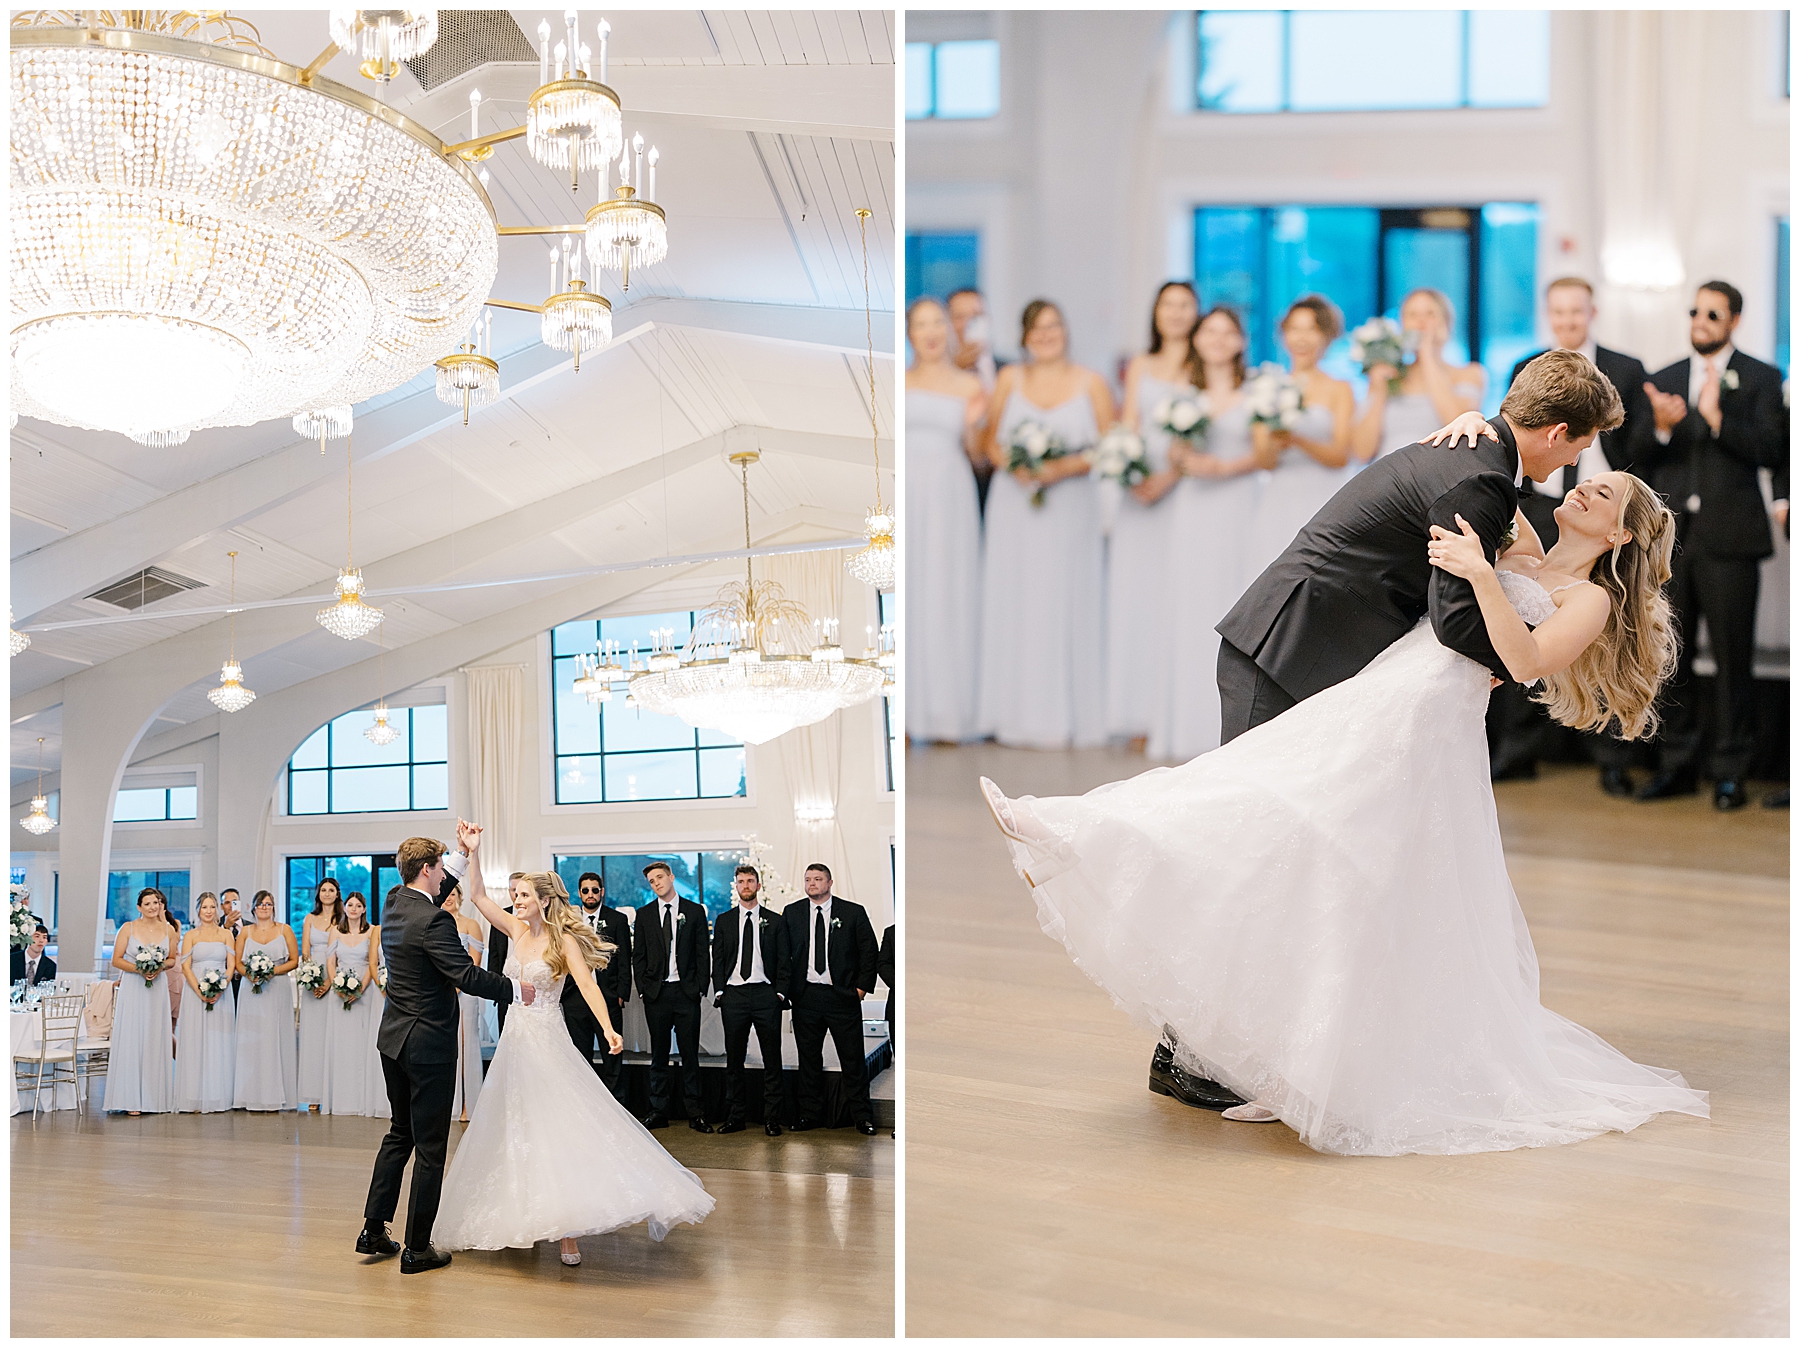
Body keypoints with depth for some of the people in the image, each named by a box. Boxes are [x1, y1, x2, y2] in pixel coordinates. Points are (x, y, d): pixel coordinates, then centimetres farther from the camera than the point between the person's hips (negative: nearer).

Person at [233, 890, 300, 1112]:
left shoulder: (284, 930, 7)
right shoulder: (245, 931, 11)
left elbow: (294, 961, 3)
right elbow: (237, 962, 9)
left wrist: (273, 971, -11)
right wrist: (249, 974, -11)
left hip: (278, 991, -1)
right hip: (252, 992, 1)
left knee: (275, 1039, -5)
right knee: (252, 1041, -3)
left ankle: (274, 1097, -3)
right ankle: (254, 1097, -2)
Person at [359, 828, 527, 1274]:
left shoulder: (394, 907, 4)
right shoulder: (433, 921, -21)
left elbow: (431, 894, 26)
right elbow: (467, 976, -22)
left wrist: (463, 856, 26)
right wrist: (515, 990, -9)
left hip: (394, 1039, 9)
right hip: (428, 1044, -9)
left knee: (400, 1133, 22)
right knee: (430, 1148, 1)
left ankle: (374, 1229, 23)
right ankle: (417, 1249, 6)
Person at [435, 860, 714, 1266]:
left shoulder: (563, 940, -10)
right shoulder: (516, 930, 6)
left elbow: (587, 984, -21)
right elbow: (478, 896, 8)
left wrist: (608, 1028, -35)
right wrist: (472, 853, -1)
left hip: (547, 1042, -7)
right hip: (515, 1040, 7)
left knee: (557, 1129, -10)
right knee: (516, 1130, 10)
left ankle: (569, 1230, -11)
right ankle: (526, 1221, 20)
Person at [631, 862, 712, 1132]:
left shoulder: (694, 912, 5)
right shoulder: (644, 915, 9)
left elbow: (702, 954, 4)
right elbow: (638, 956, 8)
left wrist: (700, 987, -4)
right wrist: (643, 988, -2)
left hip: (686, 991, -1)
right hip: (656, 992, 1)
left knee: (690, 1053, -1)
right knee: (659, 1054, 6)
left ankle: (694, 1113, 2)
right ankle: (658, 1111, 10)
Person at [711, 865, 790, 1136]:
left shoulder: (774, 922, 8)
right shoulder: (724, 921, 11)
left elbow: (783, 961, 6)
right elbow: (718, 959, 10)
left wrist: (780, 992, -3)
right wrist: (719, 991, -1)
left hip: (765, 994, -1)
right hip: (734, 994, 1)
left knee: (772, 1059, -1)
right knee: (734, 1060, 4)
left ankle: (772, 1118, 4)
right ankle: (736, 1117, 10)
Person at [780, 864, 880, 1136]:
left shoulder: (853, 912, 2)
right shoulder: (791, 913, 8)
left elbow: (869, 951, 3)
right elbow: (783, 953, 12)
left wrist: (862, 986, -3)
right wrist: (787, 987, 4)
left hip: (842, 996, -2)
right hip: (805, 997, 2)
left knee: (853, 1059, -1)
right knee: (809, 1058, 8)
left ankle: (862, 1116, 5)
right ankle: (811, 1113, 17)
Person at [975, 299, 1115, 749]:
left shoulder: (1091, 383, 5)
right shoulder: (1009, 379, 9)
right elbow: (988, 440, 8)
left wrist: (1067, 467, -14)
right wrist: (1012, 465, -11)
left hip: (1071, 506, -1)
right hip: (1014, 507, 1)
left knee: (1068, 606, -3)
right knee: (1014, 606, -1)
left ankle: (1067, 718, 3)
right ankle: (1019, 715, 5)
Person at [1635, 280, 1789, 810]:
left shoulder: (1761, 379, 4)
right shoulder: (1664, 380, 15)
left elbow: (1774, 450, -8)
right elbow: (1644, 462, 11)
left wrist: (1717, 418, -19)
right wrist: (1662, 427, -10)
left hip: (1728, 537, -4)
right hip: (1670, 537, 4)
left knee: (1732, 659, -3)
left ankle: (1730, 772, 4)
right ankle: (1678, 763, 16)